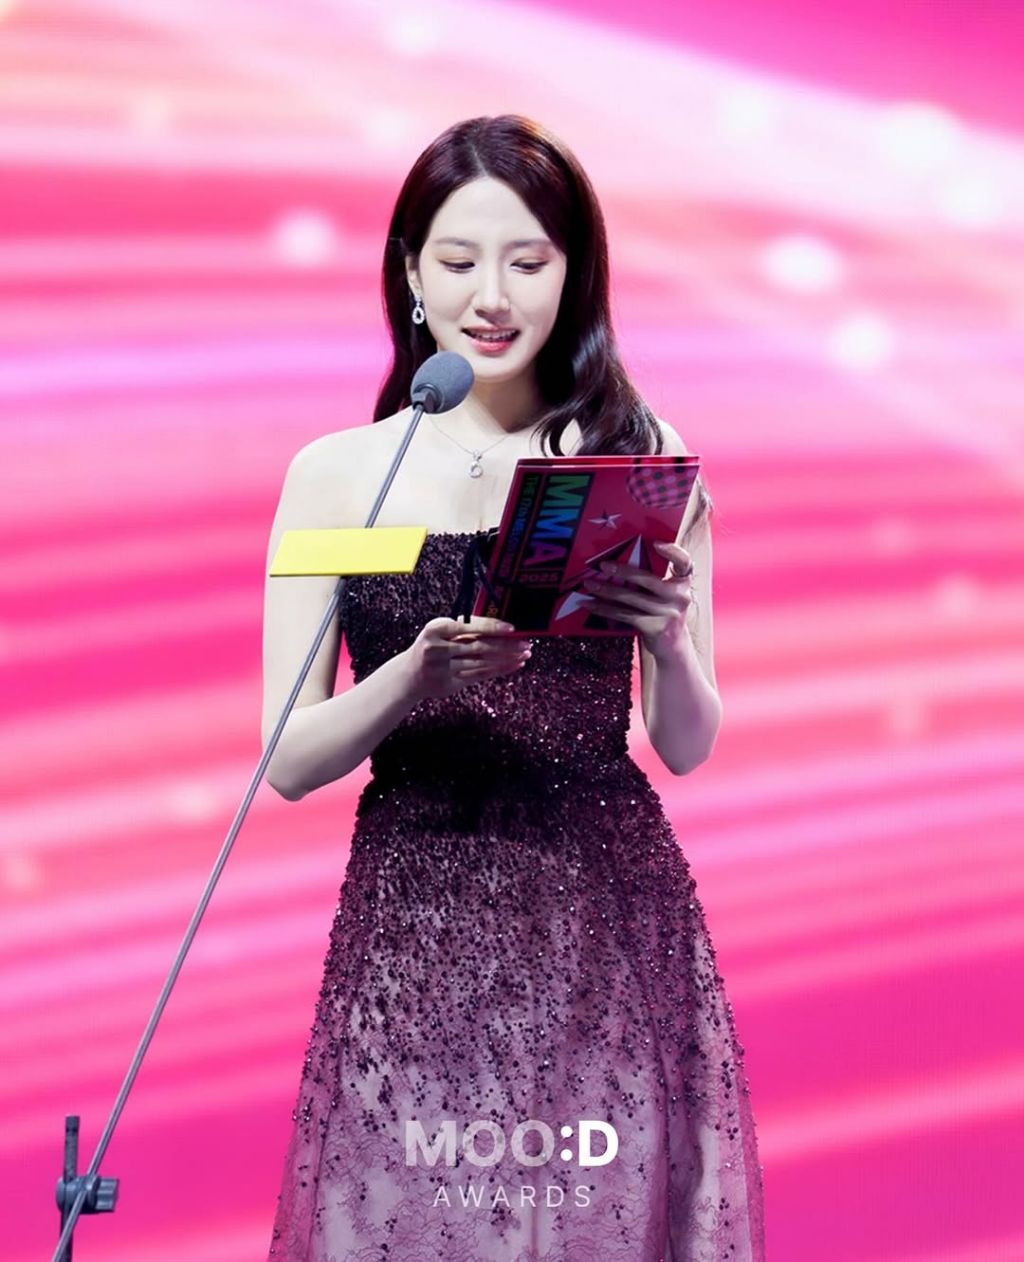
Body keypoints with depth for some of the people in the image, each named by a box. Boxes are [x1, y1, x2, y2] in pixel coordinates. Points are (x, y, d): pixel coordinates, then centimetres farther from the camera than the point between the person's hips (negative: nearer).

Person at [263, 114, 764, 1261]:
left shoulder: (642, 458, 4)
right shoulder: (338, 473, 2)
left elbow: (688, 746, 7)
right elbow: (288, 762, 1)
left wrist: (669, 638, -13)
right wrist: (414, 681, -17)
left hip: (609, 914, 1)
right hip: (415, 921, 0)